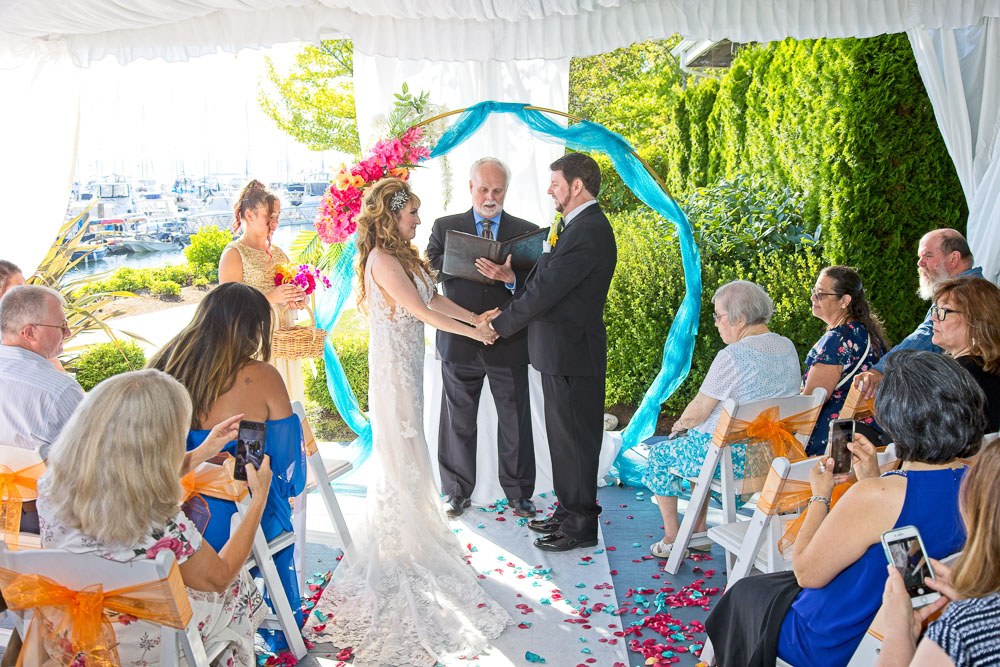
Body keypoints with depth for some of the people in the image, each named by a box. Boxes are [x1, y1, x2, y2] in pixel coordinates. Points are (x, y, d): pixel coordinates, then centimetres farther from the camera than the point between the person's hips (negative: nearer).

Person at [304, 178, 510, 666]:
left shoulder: (403, 255, 9)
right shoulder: (382, 259, -20)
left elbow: (433, 298, 11)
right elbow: (419, 310, -20)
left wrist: (477, 316, 5)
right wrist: (473, 332, -11)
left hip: (408, 361, 9)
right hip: (392, 364, -9)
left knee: (408, 441, 17)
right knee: (397, 447, 1)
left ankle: (409, 520, 31)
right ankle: (397, 539, 15)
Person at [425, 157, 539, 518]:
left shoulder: (526, 231, 6)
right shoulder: (445, 227, 8)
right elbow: (432, 268, -6)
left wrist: (511, 277, -25)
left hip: (508, 343, 0)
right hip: (459, 343, 1)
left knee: (515, 423, 7)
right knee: (458, 423, 10)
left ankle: (519, 493, 24)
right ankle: (458, 492, 27)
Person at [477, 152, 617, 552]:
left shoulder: (588, 231, -20)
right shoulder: (579, 226, 14)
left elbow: (546, 290, -21)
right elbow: (545, 283, 14)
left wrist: (499, 324, -11)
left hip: (572, 354, -10)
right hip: (560, 351, 10)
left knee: (575, 439, 1)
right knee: (564, 436, 18)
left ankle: (580, 526, 15)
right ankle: (569, 511, 32)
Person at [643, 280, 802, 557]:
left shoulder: (731, 357, -24)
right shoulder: (788, 347, 2)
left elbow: (697, 413, -18)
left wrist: (681, 423, 6)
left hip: (734, 454, -8)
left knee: (660, 454, 17)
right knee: (696, 442, 32)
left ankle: (672, 539, 27)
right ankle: (699, 531, 34)